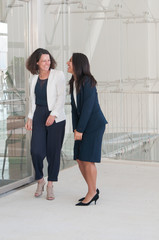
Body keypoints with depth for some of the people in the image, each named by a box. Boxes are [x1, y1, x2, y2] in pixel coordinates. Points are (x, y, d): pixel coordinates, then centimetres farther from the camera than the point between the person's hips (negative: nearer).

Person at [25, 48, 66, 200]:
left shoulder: (58, 75, -3)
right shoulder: (34, 78, 11)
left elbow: (61, 97, -9)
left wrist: (53, 114, -18)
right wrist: (30, 118, 13)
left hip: (55, 118, -3)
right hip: (39, 117, 3)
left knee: (53, 152, 0)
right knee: (36, 151, -6)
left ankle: (50, 185, 14)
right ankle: (40, 180, 18)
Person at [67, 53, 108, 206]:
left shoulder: (87, 81, -17)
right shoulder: (74, 83, 9)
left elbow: (88, 106, -20)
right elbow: (74, 107, 9)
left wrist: (80, 129, -19)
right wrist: (75, 129, 2)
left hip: (94, 123, -8)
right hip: (83, 123, 8)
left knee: (87, 159, -9)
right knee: (79, 159, 6)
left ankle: (91, 193, 4)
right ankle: (93, 190, 17)